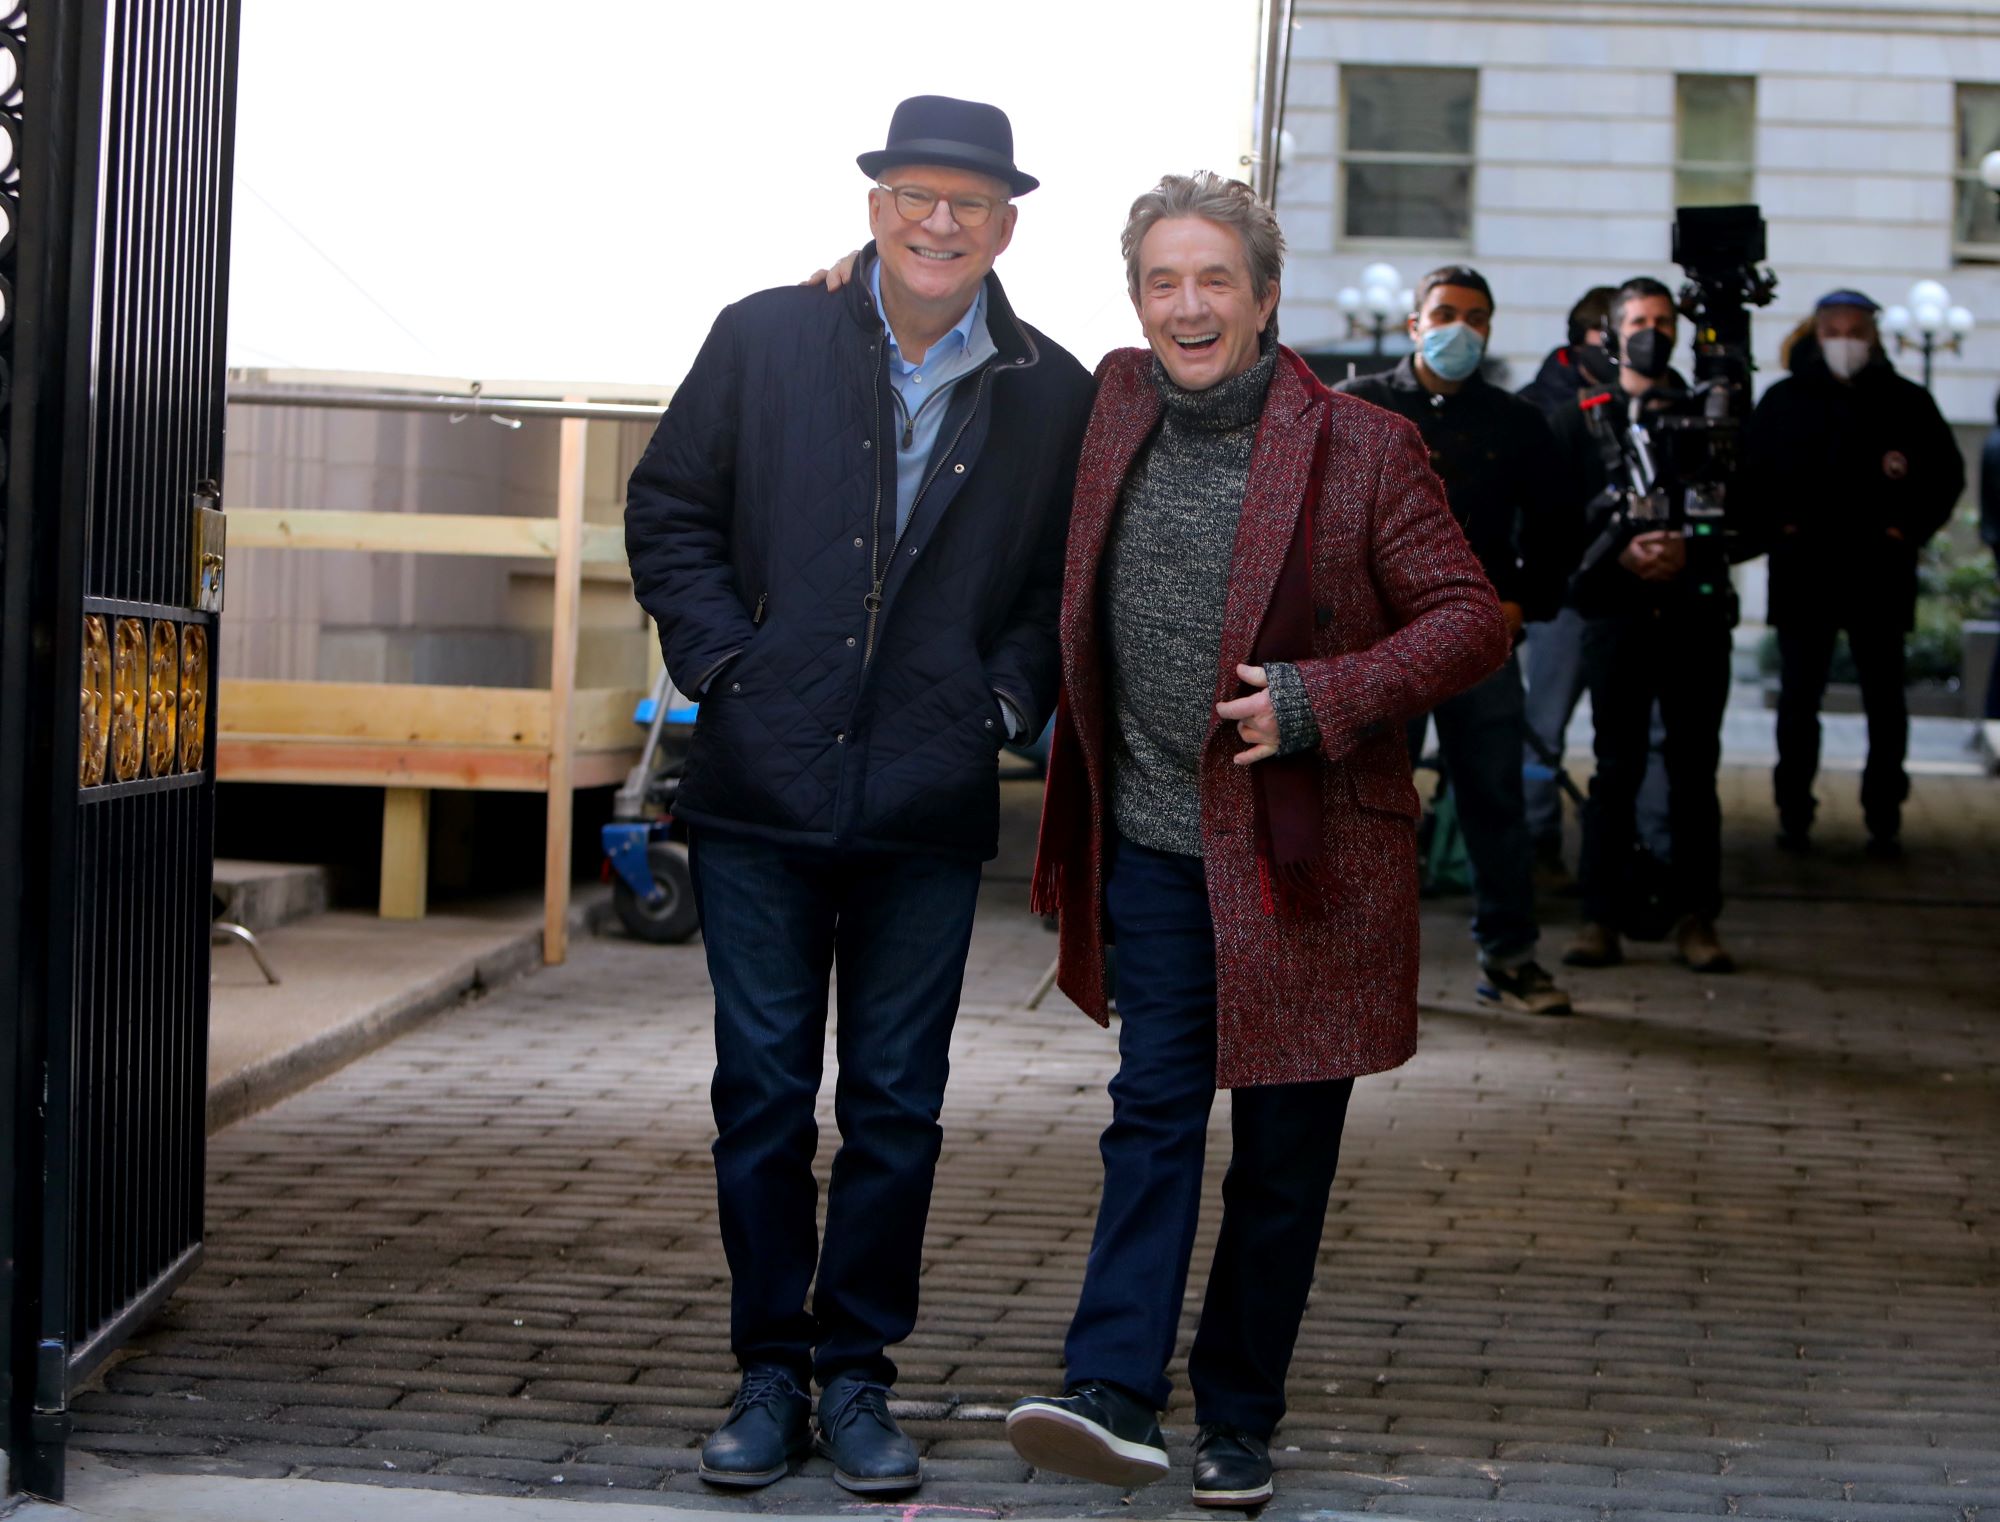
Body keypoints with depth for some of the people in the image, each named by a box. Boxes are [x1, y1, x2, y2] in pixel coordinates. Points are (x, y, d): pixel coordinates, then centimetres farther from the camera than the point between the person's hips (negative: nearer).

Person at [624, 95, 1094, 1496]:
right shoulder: (764, 341, 2)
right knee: (762, 1095, 6)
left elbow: (1064, 582, 10)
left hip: (929, 805, 0)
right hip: (765, 792, 0)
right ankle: (771, 1371, 18)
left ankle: (858, 1375, 19)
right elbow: (669, 515, 7)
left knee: (897, 1107, 6)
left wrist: (1006, 701, -3)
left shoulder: (1052, 394, 2)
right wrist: (726, 665, -3)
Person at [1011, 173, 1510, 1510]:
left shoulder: (1364, 448, -9)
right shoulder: (1119, 404, 5)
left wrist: (1318, 700, -18)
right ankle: (1116, 1396, -9)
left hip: (1307, 858, -3)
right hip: (1154, 847, 3)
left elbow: (1473, 619, -9)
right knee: (1153, 1115, -3)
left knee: (1283, 1153, 5)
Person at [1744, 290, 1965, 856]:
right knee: (1798, 698, 3)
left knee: (1884, 699, 5)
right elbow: (1753, 472, 5)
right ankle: (1794, 814, 10)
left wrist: (1910, 527, -5)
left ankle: (1884, 818, 11)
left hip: (1880, 574, 0)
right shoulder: (1783, 400, 4)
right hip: (1803, 573, 0)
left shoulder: (1908, 401, 3)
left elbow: (1947, 473, 7)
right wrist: (1778, 525, -8)